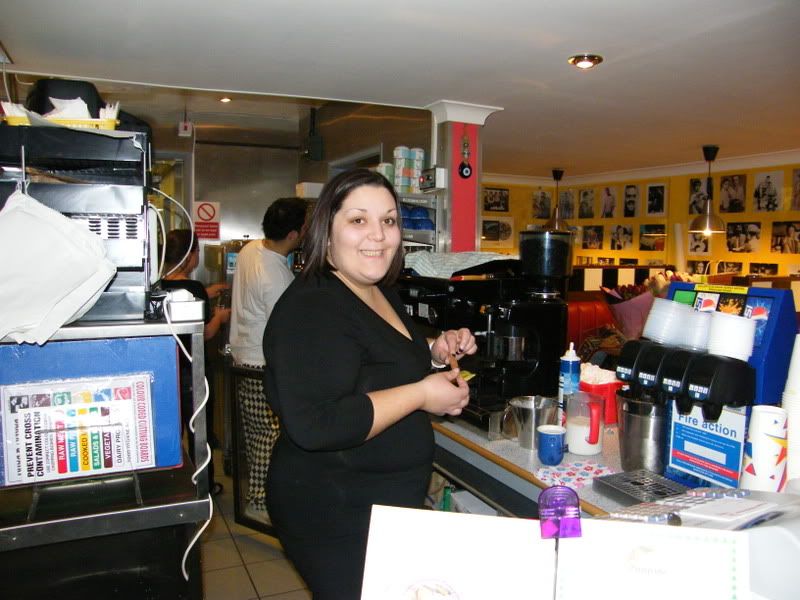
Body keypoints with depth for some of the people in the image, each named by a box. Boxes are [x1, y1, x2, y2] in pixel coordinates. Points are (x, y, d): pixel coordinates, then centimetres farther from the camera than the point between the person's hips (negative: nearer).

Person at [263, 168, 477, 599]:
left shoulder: (381, 294, 5)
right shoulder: (311, 309, -25)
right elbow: (314, 426, -34)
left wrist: (434, 352, 2)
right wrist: (421, 394, -26)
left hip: (391, 499, 10)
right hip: (335, 513, -9)